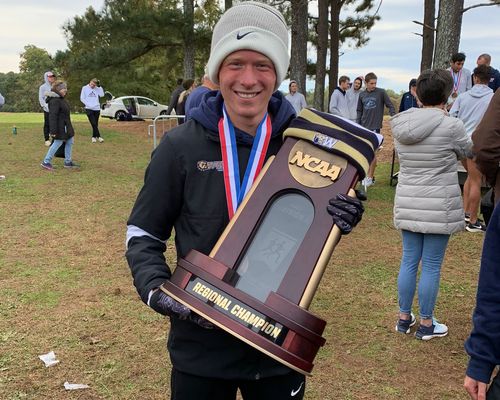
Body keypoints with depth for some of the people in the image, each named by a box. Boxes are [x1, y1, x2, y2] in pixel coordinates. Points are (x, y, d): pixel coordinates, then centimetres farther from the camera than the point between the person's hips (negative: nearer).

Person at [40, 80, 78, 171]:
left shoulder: (61, 99, 11)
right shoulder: (54, 101, -21)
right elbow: (52, 116, -25)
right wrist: (53, 131, -27)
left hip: (65, 126, 10)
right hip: (59, 127, -10)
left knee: (70, 141, 14)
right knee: (57, 143, -3)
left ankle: (68, 162, 23)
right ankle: (46, 162, 8)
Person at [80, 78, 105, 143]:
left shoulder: (97, 89, 7)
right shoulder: (85, 88, 2)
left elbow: (102, 95, -9)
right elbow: (82, 98, 2)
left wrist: (99, 86, -9)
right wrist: (88, 104, -8)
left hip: (97, 108, 3)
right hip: (89, 109, -3)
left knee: (96, 124, 7)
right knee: (93, 123, -13)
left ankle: (94, 137, 17)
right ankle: (98, 136, -11)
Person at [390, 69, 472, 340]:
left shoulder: (400, 126, 0)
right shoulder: (450, 126, -16)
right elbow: (468, 151, 4)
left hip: (407, 205, 5)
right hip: (439, 207, -5)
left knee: (409, 261, 15)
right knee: (431, 266, 6)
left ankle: (404, 318, 28)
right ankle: (426, 324, 20)